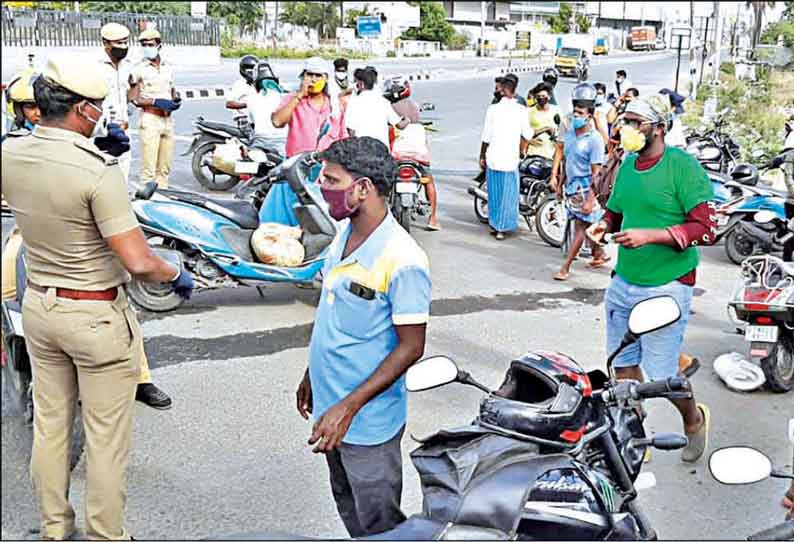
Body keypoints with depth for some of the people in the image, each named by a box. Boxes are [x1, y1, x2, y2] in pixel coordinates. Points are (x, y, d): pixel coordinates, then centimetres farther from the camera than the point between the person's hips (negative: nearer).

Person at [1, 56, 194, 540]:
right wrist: (178, 275, -6)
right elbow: (138, 262, -26)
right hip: (98, 316, -7)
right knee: (107, 437, 9)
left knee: (50, 423, 21)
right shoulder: (99, 171, -25)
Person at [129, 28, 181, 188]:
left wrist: (176, 100, 4)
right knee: (149, 167, -10)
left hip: (168, 120, 6)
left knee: (164, 167, 10)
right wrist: (156, 101, -18)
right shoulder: (139, 69, -2)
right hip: (150, 119, -6)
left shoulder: (168, 68, 14)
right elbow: (134, 99, -6)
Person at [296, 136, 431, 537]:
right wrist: (312, 375, 19)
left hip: (368, 421, -8)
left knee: (379, 526, 10)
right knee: (348, 508, 24)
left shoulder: (403, 260, -25)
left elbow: (411, 346, -22)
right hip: (331, 405, 8)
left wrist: (348, 407, -25)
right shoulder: (344, 236, 2)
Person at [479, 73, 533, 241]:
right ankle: (501, 228, 8)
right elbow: (527, 135, 1)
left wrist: (482, 156, 9)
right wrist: (523, 151, 19)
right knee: (508, 194, 7)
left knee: (494, 191, 14)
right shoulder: (521, 110, -4)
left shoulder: (493, 108, -3)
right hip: (511, 158, -1)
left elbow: (486, 136, -1)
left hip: (493, 157, 1)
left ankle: (494, 224, 22)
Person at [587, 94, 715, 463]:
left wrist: (650, 235, -25)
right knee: (623, 365, 13)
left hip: (665, 287, -6)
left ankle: (694, 420, 30)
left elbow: (705, 228, -17)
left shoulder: (683, 166, -13)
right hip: (623, 282, 7)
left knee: (660, 375, -1)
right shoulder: (627, 165, 8)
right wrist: (604, 225, -1)